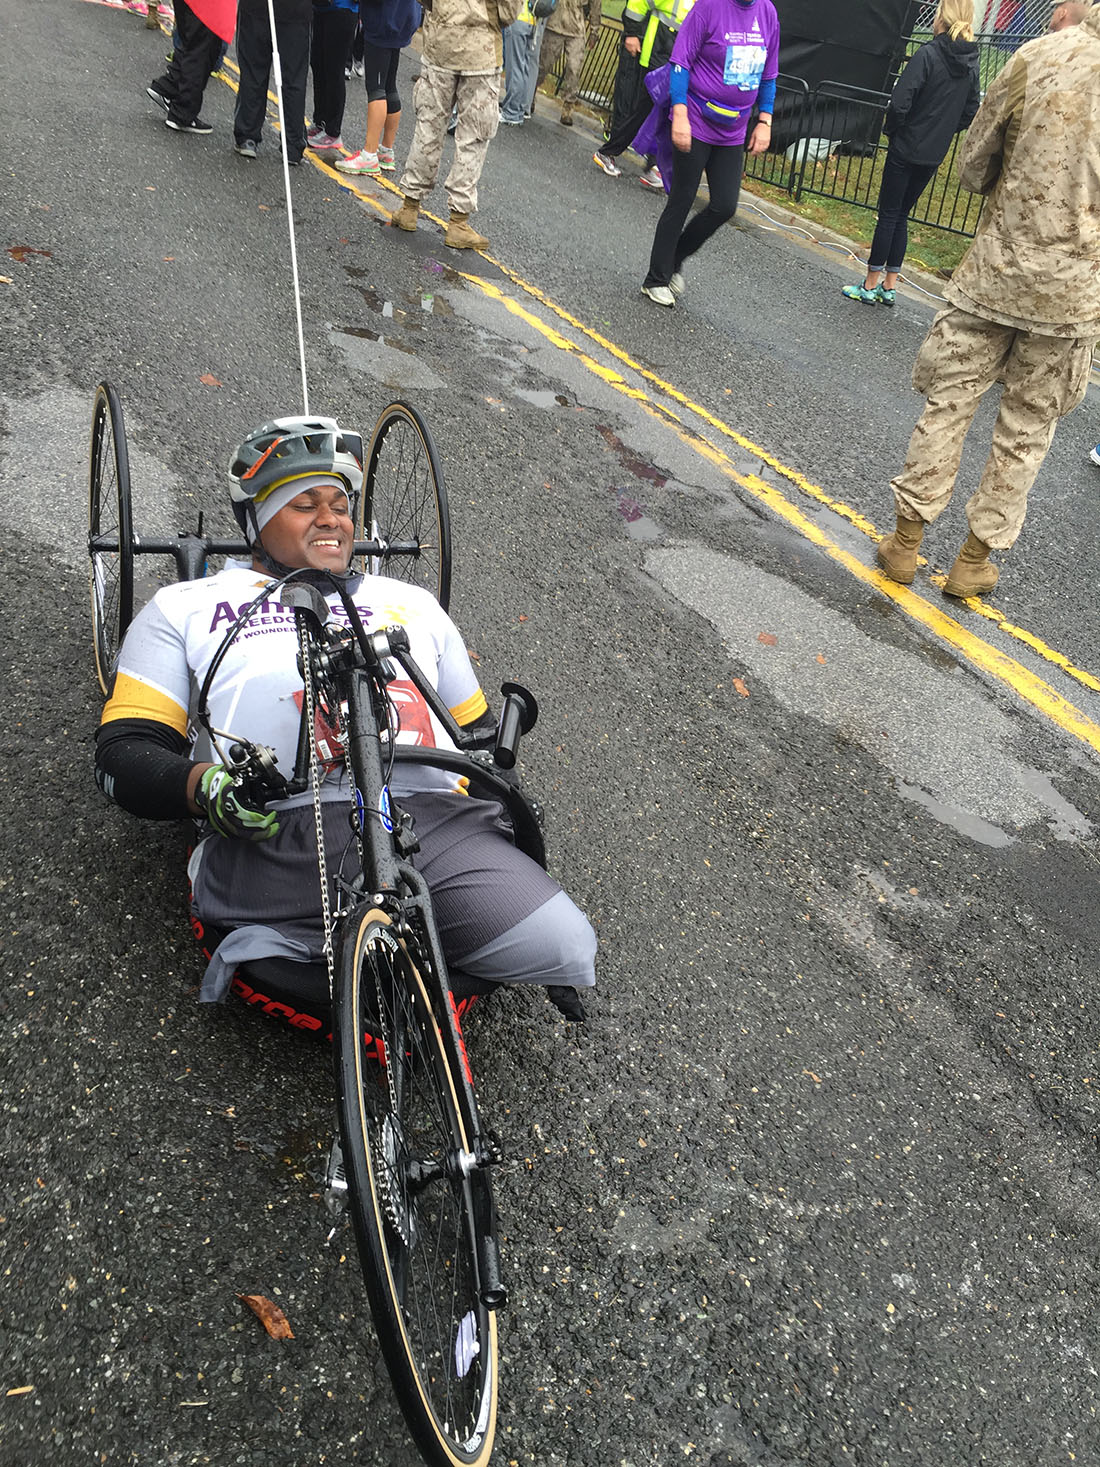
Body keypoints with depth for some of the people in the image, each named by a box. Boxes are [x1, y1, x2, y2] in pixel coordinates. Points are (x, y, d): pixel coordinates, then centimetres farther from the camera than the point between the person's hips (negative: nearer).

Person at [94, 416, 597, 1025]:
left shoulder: (410, 603, 32)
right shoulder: (185, 608, 22)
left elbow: (477, 734, 35)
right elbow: (122, 753, 12)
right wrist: (206, 785, -10)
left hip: (433, 822, 3)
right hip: (277, 840, -2)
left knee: (566, 949, -21)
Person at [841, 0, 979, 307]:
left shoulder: (928, 54, -14)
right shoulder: (971, 65, 5)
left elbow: (900, 103, -19)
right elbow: (970, 113, 10)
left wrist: (890, 129, -2)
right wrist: (943, 130, 16)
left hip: (906, 150, -6)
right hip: (934, 155, 6)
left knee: (889, 215, 1)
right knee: (901, 216, 15)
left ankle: (871, 285, 6)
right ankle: (889, 285, 18)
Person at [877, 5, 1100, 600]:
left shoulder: (1040, 54, -4)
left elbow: (973, 169, 1)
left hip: (994, 267, 1)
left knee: (947, 404, 10)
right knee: (1026, 429, 11)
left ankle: (905, 540, 15)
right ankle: (975, 560, 18)